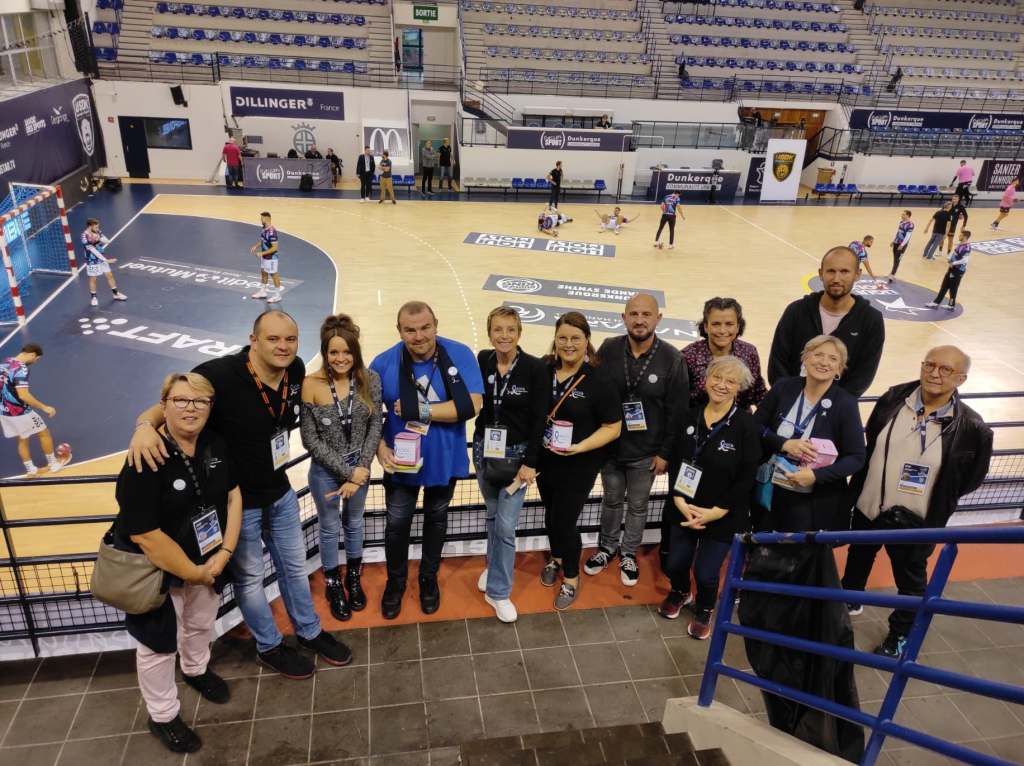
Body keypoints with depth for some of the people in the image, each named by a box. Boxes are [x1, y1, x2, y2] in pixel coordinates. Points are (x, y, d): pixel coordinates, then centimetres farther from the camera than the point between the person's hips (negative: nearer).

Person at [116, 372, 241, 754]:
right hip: (156, 569, -6)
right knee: (159, 642, 11)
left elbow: (233, 495, -1)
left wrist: (225, 553, -9)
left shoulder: (216, 444, -11)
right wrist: (193, 572, -19)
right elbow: (144, 534, -29)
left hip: (207, 560, 6)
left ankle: (196, 670, 58)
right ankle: (163, 716, 36)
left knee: (201, 622, 27)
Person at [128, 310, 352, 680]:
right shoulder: (219, 374, -30)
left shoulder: (295, 369, -12)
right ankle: (270, 647, 40)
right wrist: (145, 425, -39)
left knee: (294, 566, 23)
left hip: (280, 493, 6)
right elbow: (168, 404, -20)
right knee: (249, 577, 16)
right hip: (237, 501, -5)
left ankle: (309, 631, 47)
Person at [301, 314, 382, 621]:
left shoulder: (369, 380, -12)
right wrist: (347, 472, -16)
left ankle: (354, 578, 46)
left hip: (360, 468, 2)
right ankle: (333, 586, 41)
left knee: (354, 524, 23)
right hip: (325, 471, -2)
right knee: (330, 529, 17)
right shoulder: (311, 385, -19)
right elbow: (310, 439, -14)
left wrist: (360, 471, -14)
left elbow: (375, 427, -7)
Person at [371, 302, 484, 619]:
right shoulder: (383, 363, -16)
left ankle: (429, 578, 46)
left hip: (444, 460, 0)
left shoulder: (459, 355, -19)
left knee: (436, 519, 21)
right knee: (397, 523, 14)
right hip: (401, 461, 0)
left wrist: (420, 410, -26)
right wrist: (380, 448, -23)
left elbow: (472, 404, -26)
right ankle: (395, 581, 42)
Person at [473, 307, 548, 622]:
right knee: (492, 515, 19)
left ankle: (498, 591, 11)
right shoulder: (481, 361, -5)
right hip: (484, 450, 3)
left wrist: (530, 462, -13)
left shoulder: (535, 368, -14)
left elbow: (539, 419, -12)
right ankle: (495, 566, 42)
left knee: (506, 525, -4)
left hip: (516, 454, -3)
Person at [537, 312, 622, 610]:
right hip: (545, 460, 4)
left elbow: (613, 427, -14)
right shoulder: (544, 370, -5)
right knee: (550, 514, 21)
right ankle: (556, 558, 50)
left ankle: (571, 577, 28)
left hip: (579, 466, -4)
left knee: (565, 521, 2)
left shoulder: (599, 379, -17)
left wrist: (580, 447, -24)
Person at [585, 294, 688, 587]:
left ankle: (629, 553, 40)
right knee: (611, 501, 21)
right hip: (609, 445, 1)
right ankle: (607, 547, 43)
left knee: (638, 506, 17)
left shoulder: (672, 358, -15)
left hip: (646, 452, -1)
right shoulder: (608, 349, -10)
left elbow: (678, 412, -10)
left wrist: (665, 452, -8)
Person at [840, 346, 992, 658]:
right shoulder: (893, 398, -11)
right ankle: (849, 600, 54)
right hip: (868, 506, 4)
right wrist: (857, 489, 7)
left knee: (911, 580, 17)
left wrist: (936, 502, -3)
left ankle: (900, 635, 40)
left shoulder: (971, 427, -19)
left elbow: (970, 479, -5)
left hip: (915, 521, -3)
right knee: (858, 559, 27)